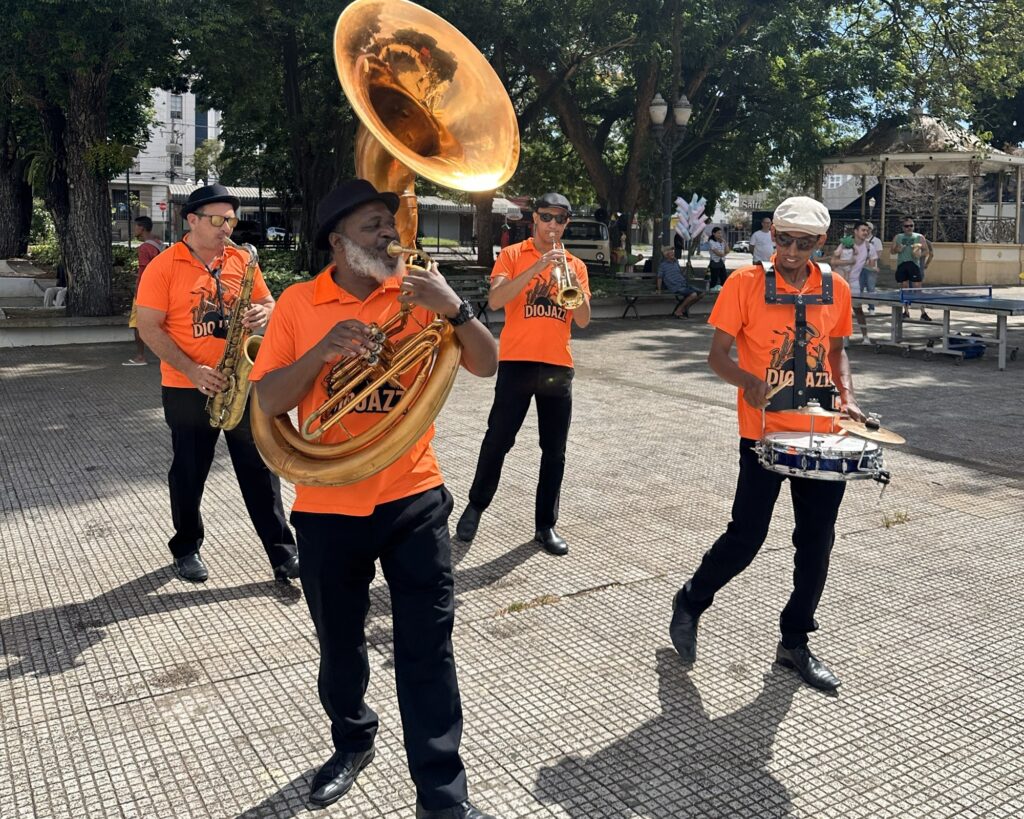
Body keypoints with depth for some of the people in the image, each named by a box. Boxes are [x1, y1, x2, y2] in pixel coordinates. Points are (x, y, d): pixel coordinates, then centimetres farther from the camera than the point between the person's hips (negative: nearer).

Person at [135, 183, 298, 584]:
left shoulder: (241, 260, 6)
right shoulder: (164, 266, -6)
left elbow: (268, 303, 14)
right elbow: (149, 328, -9)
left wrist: (262, 312, -11)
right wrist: (193, 370, -19)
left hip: (242, 383, 3)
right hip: (188, 389, -3)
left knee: (260, 468, 3)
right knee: (189, 472, 10)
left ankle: (282, 552, 9)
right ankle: (186, 549, 28)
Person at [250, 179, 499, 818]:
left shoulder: (417, 294, -1)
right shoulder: (298, 304, -2)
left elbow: (487, 366, -7)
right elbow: (268, 400, -6)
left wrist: (453, 306, -23)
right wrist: (323, 350, -21)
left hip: (414, 499, -1)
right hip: (327, 507, 1)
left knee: (428, 650, 2)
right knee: (340, 644, 18)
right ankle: (353, 743, 44)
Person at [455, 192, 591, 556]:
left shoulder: (575, 265, 13)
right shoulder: (513, 255, 4)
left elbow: (583, 320, 3)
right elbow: (494, 301, -13)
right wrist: (536, 268, -20)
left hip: (558, 366, 3)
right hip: (517, 362, -3)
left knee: (554, 451, 5)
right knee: (498, 440, 1)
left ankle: (546, 525, 15)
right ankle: (476, 505, 22)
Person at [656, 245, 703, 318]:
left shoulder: (676, 262, 18)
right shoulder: (663, 264, -2)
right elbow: (660, 277, -3)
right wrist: (659, 290, -7)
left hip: (684, 285, 8)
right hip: (675, 287, -8)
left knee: (701, 294, 0)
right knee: (693, 294, -29)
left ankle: (685, 308, 14)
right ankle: (678, 311, -15)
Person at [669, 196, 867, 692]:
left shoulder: (835, 289, 7)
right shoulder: (746, 283, -6)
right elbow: (717, 355, -5)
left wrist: (847, 397, 0)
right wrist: (748, 381, -25)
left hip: (822, 436, 4)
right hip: (765, 433, -4)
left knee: (816, 541, 9)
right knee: (746, 537, -2)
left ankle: (795, 642, 26)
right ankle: (690, 602, 25)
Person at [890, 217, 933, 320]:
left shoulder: (919, 237, 8)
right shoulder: (897, 237, 13)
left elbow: (927, 251, 7)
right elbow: (891, 251, 14)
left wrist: (920, 254, -14)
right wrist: (897, 250, -8)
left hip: (914, 264, -2)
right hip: (901, 265, 2)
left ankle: (923, 313, -9)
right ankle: (906, 312, 18)